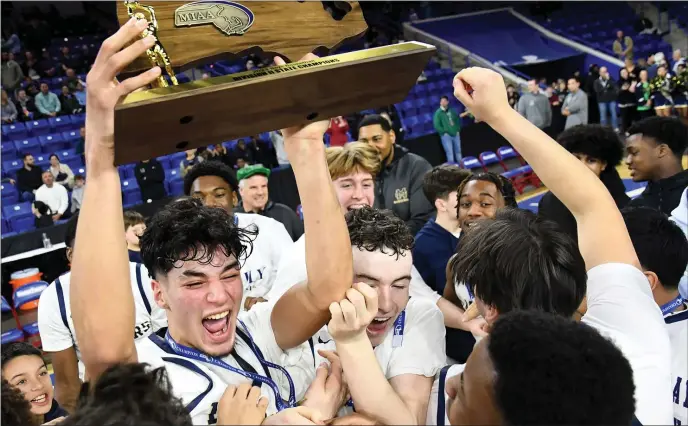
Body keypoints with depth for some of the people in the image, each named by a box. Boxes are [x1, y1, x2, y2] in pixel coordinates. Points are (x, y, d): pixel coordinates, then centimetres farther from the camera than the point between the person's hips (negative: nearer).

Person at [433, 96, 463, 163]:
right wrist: (445, 132, -11)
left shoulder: (451, 111, 10)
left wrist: (457, 130, 7)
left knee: (458, 151, 12)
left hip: (456, 134, 5)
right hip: (446, 135, -5)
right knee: (450, 153, -8)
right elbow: (437, 126, -11)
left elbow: (457, 120, 20)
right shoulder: (438, 113, -5)